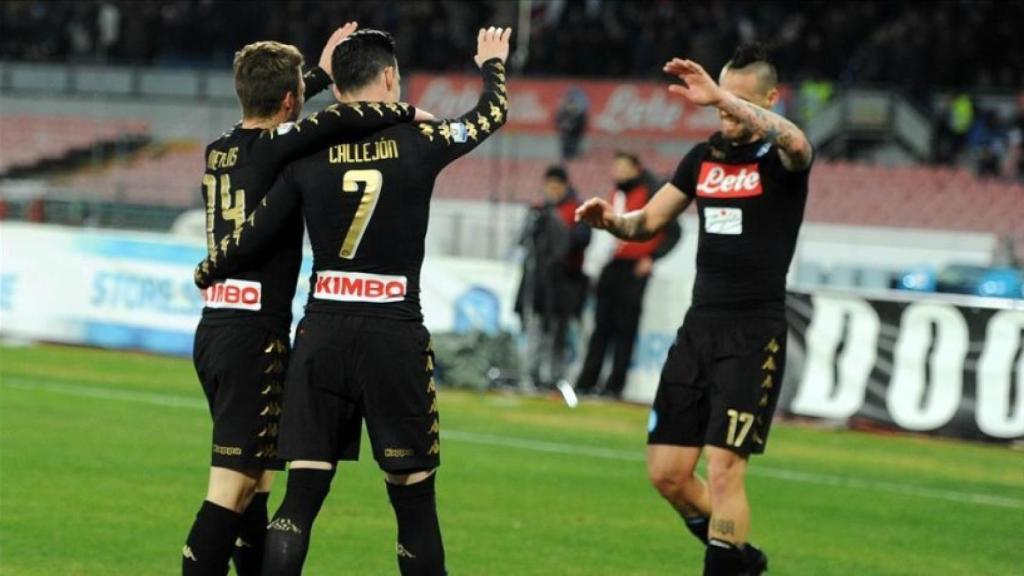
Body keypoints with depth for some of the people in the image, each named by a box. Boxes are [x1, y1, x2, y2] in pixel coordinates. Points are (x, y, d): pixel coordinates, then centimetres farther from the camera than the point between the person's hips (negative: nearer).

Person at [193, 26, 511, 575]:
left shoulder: (308, 153, 2)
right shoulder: (418, 142, -1)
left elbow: (251, 237, 4)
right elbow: (492, 114, 17)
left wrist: (205, 274, 24)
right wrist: (491, 65, 39)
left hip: (322, 334, 2)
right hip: (396, 339, -2)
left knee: (301, 498, 0)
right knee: (415, 504, 6)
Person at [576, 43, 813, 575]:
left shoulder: (779, 158, -7)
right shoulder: (703, 157, 12)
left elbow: (794, 142, -32)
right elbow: (648, 221, 19)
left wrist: (720, 95, -40)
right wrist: (612, 220, -4)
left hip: (754, 336, -6)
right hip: (698, 327, 6)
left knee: (724, 469, -14)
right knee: (667, 474, 4)